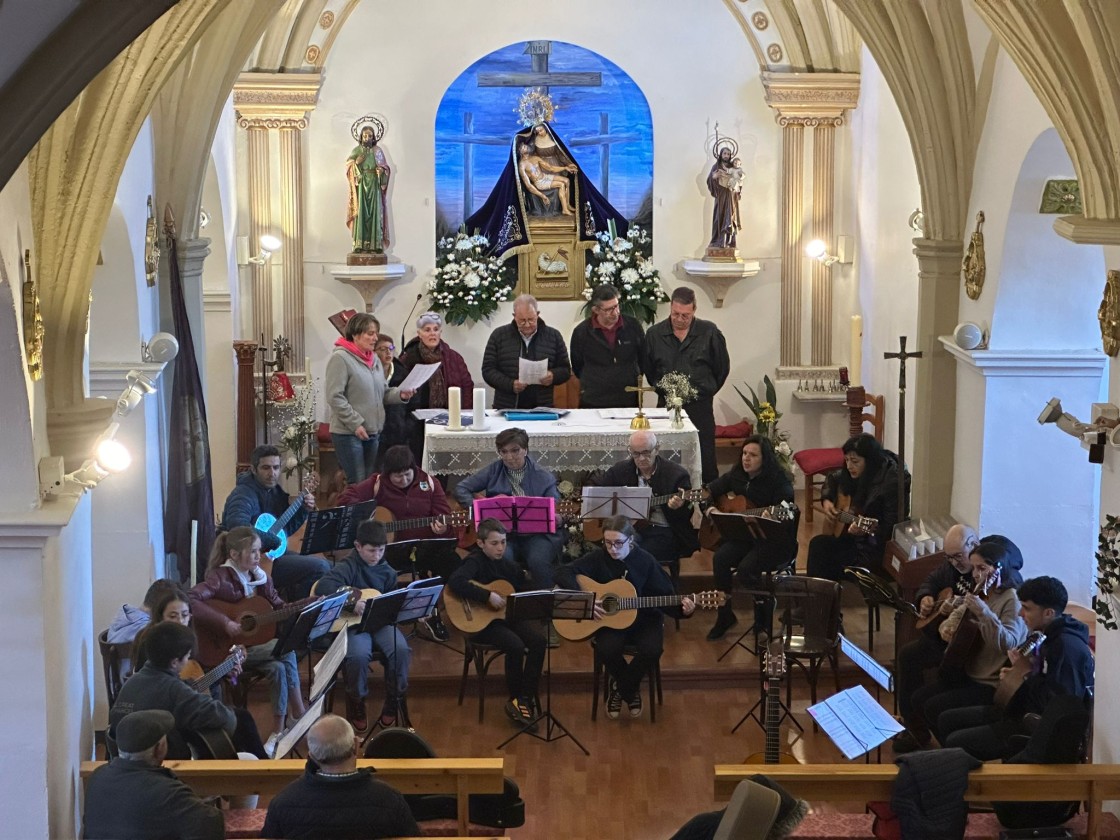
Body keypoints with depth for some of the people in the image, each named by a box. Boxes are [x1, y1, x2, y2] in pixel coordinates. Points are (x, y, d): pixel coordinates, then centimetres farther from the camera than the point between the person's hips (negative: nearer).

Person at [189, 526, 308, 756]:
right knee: (286, 650, -23)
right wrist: (225, 623, -31)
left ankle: (279, 731, -13)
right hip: (228, 650, -6)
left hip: (257, 644, 6)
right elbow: (191, 600, -29)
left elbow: (279, 606, 12)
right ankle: (300, 716, -12)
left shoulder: (259, 576, 7)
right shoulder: (221, 577, -14)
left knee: (279, 667, -24)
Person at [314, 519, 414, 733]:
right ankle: (356, 704, -5)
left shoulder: (387, 572, 9)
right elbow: (323, 587, -24)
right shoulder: (349, 566, -8)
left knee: (401, 649, -25)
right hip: (353, 624, -4)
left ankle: (393, 703, -2)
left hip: (381, 622, 4)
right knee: (358, 655, -34)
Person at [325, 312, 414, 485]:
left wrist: (400, 394, -3)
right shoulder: (340, 358, -11)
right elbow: (335, 397, -17)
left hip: (372, 432, 8)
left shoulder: (374, 359, 13)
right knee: (357, 484, -6)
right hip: (348, 433, -8)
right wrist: (355, 424, -19)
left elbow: (382, 393, 18)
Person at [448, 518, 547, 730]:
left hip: (509, 616, 6)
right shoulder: (475, 562, -12)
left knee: (538, 640, -19)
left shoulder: (510, 566, 9)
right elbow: (455, 582, -32)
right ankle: (515, 701, -8)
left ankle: (527, 698, -9)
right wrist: (488, 596, -31)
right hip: (481, 621, -6)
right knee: (516, 646, -29)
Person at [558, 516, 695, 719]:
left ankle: (621, 687, 3)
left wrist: (682, 609, -26)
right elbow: (564, 574, -16)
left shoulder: (645, 561, -7)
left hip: (643, 618, 0)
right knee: (607, 649, -32)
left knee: (652, 650, -30)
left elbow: (664, 596, -6)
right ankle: (631, 689, 2)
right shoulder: (597, 558, -9)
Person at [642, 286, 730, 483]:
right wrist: (662, 389, 12)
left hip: (700, 407, -2)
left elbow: (722, 367, 9)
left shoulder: (709, 332, -2)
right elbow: (647, 369, 15)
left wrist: (706, 390, 9)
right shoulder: (654, 334, 3)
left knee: (705, 462, -2)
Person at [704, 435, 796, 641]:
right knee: (720, 558, -24)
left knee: (747, 568, -30)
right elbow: (708, 492, 14)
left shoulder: (779, 482, -13)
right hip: (741, 536, 5)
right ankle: (724, 615, -6)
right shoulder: (736, 476, 4)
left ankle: (763, 619, -3)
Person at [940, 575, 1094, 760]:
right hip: (1027, 710, 11)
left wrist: (1028, 673, -18)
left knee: (956, 742, -17)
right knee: (947, 720, 13)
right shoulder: (1051, 635, 7)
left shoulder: (1067, 647, -24)